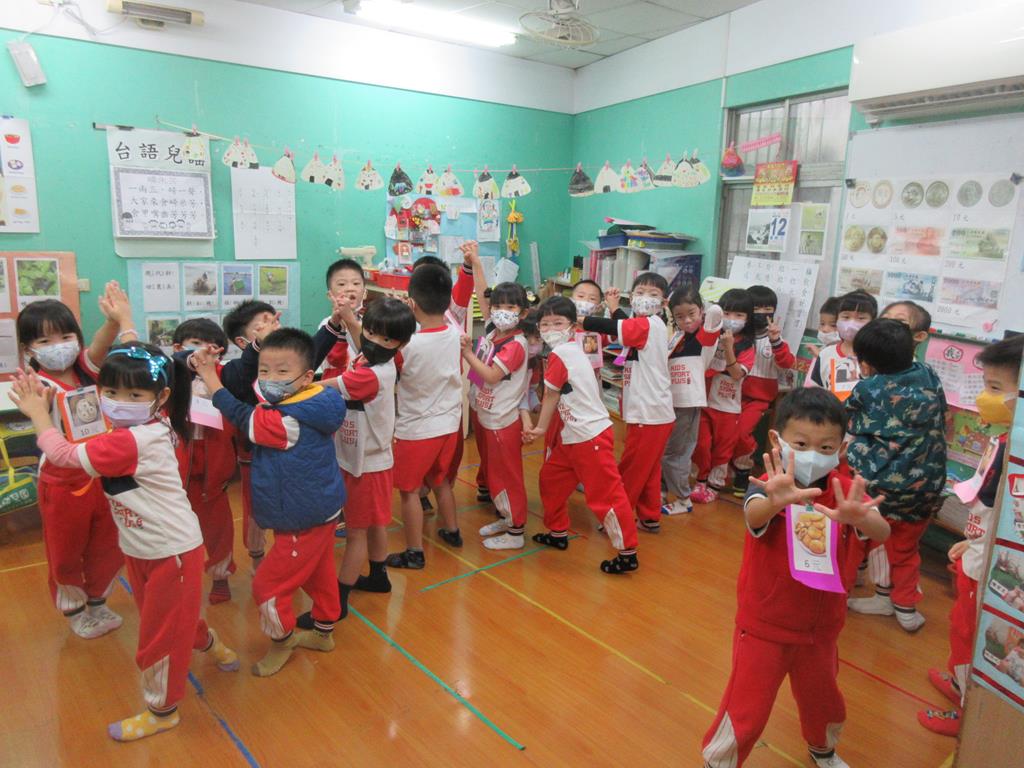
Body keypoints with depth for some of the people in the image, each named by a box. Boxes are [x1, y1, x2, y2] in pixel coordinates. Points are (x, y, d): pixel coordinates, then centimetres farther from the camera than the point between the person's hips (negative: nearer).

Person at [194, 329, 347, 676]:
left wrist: (209, 375, -15)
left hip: (304, 521, -9)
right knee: (319, 575, 23)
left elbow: (242, 417, -24)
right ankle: (323, 631, 41)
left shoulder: (288, 422, -29)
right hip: (321, 512, 9)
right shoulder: (311, 408, -2)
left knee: (268, 583, 7)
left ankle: (281, 640, 29)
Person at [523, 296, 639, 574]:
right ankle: (558, 533, 34)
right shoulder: (571, 350, 11)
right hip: (572, 436, 10)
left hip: (591, 436, -10)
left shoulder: (559, 354, -16)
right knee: (550, 479, 19)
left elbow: (550, 396, -7)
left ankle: (628, 554, 6)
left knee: (605, 494, -3)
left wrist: (540, 428, 5)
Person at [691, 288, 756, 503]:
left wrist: (728, 347, -28)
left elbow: (737, 374, -19)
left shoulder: (747, 345, -5)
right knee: (701, 445, 6)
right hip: (703, 401, 1)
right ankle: (701, 480, 27)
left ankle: (714, 484, 28)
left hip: (728, 406, -1)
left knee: (723, 448, 11)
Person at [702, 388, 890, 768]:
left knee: (823, 700, 27)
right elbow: (754, 515, -45)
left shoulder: (844, 490, -12)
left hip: (821, 626, 4)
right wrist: (776, 502, -70)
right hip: (764, 626, -4)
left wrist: (857, 517, -52)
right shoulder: (770, 486, -23)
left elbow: (882, 532, -27)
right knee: (746, 710, 7)